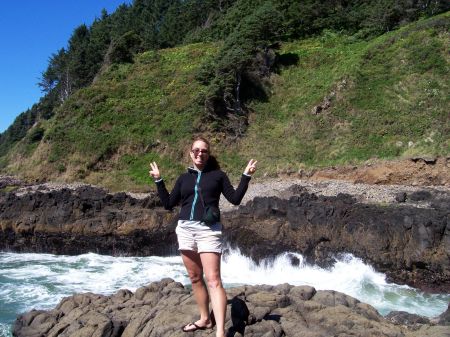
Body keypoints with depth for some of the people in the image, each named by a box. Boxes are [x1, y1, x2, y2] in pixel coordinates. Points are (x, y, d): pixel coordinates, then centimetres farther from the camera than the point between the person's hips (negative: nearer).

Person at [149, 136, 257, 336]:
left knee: (213, 279, -12)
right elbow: (168, 204, 14)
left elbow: (235, 199, 1)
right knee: (195, 278, 12)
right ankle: (205, 319, 27)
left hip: (209, 230, -4)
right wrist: (158, 181, 10)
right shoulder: (183, 178, 15)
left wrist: (246, 176, -5)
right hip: (185, 229, 5)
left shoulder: (218, 175, 6)